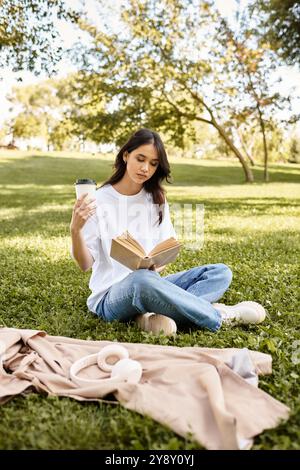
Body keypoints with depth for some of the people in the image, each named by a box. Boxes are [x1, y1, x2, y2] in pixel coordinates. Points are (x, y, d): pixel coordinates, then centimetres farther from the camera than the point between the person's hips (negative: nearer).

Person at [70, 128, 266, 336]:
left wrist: (157, 266, -15)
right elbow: (85, 264, -7)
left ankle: (153, 315, -31)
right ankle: (219, 315, -20)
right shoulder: (99, 201, -5)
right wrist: (75, 229, -26)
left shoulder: (157, 200, 9)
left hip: (152, 284, 5)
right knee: (142, 279, -40)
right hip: (111, 295, -5)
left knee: (221, 272, -10)